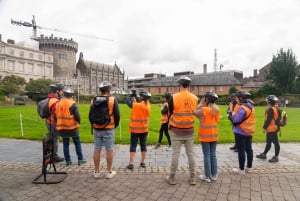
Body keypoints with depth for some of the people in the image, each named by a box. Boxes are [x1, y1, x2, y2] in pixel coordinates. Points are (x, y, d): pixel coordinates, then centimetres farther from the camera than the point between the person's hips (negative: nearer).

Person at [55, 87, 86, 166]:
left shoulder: (58, 104, 5)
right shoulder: (72, 104, -13)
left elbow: (56, 116, 11)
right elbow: (77, 116, -15)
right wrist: (78, 122, 4)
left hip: (62, 128, 5)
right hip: (72, 127, -4)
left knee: (65, 144, 13)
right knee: (77, 143, 7)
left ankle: (68, 160, 17)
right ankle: (80, 159, 11)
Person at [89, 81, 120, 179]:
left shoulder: (93, 100, 2)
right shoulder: (113, 100, -9)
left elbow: (90, 115, 7)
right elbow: (117, 115, -8)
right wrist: (115, 125, 9)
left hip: (97, 129, 4)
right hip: (109, 129, -3)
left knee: (97, 150, 11)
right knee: (109, 150, 6)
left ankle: (96, 172, 22)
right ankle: (109, 172, 16)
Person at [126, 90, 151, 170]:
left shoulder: (136, 105, -18)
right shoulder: (148, 106, -2)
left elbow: (127, 101, -8)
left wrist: (130, 95, 9)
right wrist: (134, 98, 11)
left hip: (135, 129, -4)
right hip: (144, 129, 4)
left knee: (133, 146, 3)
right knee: (143, 145, 12)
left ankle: (131, 164, 5)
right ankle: (143, 162, 20)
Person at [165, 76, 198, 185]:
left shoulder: (173, 98, -13)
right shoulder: (195, 98, -3)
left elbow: (170, 113, -3)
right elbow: (194, 113, 6)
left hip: (176, 131, -2)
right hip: (189, 131, 3)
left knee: (175, 154, 6)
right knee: (190, 154, 13)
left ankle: (172, 178, 18)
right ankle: (192, 178, 24)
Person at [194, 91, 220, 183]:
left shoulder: (203, 109, -16)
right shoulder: (217, 109, 1)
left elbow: (196, 113, -1)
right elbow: (217, 120, 11)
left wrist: (200, 104, 1)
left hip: (205, 135, -5)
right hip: (214, 135, 6)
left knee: (207, 156, 2)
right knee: (213, 155, 13)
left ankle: (207, 176, 12)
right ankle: (213, 175, 23)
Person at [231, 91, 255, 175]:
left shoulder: (242, 108, -22)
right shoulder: (251, 107, 9)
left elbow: (236, 119, -24)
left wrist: (233, 114, -5)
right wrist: (236, 115, 5)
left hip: (241, 132, -9)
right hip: (249, 131, 9)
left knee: (241, 150, 0)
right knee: (249, 149, 16)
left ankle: (241, 169, 9)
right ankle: (249, 167, 27)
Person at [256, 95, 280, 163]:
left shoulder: (271, 109, -19)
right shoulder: (275, 109, 13)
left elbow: (268, 120, -23)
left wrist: (264, 127, -15)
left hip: (272, 129, -11)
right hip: (271, 129, 11)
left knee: (275, 142, 0)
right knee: (268, 142, 17)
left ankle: (276, 157, 9)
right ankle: (264, 154, 27)